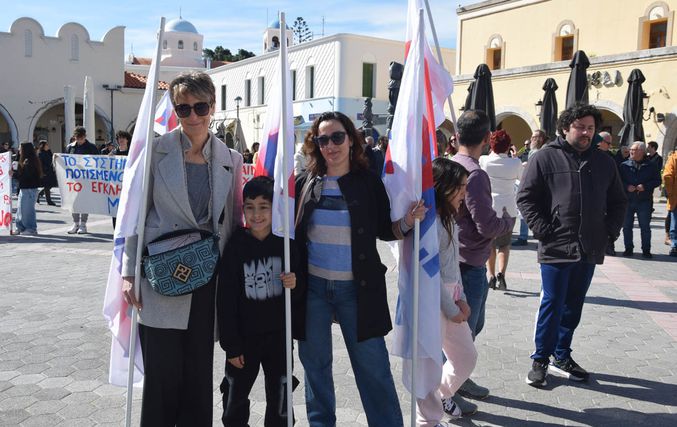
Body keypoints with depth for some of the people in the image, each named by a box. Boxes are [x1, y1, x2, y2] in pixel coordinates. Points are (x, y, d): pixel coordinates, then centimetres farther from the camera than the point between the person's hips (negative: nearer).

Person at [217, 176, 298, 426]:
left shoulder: (286, 243, -4)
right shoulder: (236, 246, -9)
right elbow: (225, 300, -8)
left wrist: (295, 284, -16)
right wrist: (231, 346, -8)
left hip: (279, 336, 1)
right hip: (244, 337, -1)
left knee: (280, 403, 12)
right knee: (235, 400, 15)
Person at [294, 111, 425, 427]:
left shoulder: (369, 182, -2)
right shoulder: (305, 184, 2)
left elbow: (385, 231, 3)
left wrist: (407, 222, -15)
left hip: (357, 288, -2)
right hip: (312, 287, 2)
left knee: (373, 366, 4)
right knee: (315, 364, 13)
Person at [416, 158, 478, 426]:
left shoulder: (448, 219, 10)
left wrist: (460, 299, 5)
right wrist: (451, 309, -11)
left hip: (450, 299, 9)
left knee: (467, 356, 19)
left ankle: (443, 393, 45)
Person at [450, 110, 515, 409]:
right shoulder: (473, 174, -22)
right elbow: (487, 226, -23)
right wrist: (509, 221, -4)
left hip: (461, 260, 9)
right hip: (469, 264, -9)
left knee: (472, 325, 23)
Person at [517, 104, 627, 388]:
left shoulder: (603, 163, 12)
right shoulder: (545, 158, -4)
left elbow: (618, 202, 19)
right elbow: (526, 198, -6)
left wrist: (610, 231, 5)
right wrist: (543, 231, -13)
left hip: (590, 250, 5)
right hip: (556, 248, -5)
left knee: (573, 306, 14)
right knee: (552, 305, 0)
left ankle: (562, 356, 29)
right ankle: (540, 360, 14)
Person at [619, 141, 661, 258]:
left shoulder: (651, 166, 2)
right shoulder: (624, 165, 4)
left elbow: (657, 181, 2)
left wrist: (645, 186, -13)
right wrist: (627, 187, -13)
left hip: (644, 201, -1)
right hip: (627, 200, 2)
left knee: (645, 226, 3)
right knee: (627, 226, 6)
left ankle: (646, 250, 12)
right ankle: (628, 248, 17)